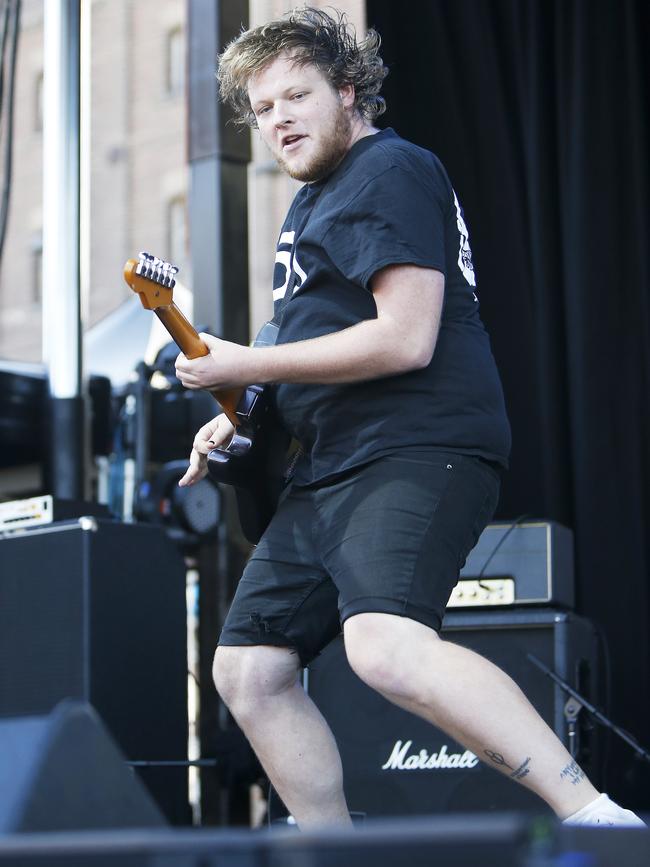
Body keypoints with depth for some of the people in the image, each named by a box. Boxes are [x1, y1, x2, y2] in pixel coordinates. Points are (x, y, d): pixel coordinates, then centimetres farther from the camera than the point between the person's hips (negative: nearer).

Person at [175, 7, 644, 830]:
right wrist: (241, 418, 18)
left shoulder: (391, 172, -6)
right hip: (329, 470, 11)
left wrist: (248, 366, -10)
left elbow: (403, 340, -18)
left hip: (417, 452, -11)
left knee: (386, 647, -32)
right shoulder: (312, 201, 25)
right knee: (248, 669, 8)